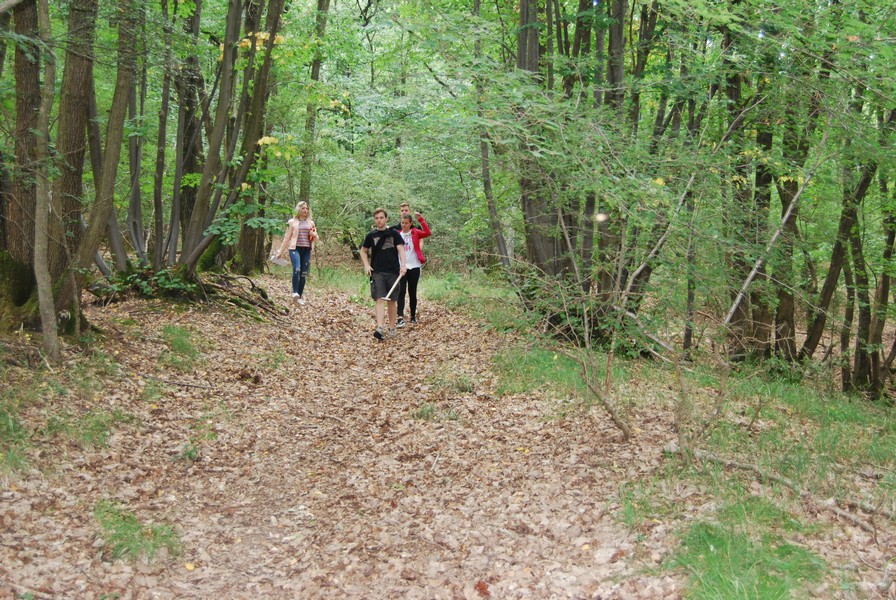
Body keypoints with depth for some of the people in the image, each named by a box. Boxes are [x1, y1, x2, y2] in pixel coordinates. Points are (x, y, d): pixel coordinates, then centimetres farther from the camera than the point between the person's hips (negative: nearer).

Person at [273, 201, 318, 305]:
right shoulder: (292, 222, 6)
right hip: (295, 248, -4)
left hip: (307, 250, 4)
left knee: (304, 274, 1)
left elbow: (316, 238, 22)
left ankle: (300, 296, 8)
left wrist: (314, 234, -1)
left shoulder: (311, 223, 16)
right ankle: (295, 292, -25)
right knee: (297, 269, -27)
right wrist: (281, 251, 6)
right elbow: (287, 238, 8)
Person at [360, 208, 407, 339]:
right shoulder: (371, 235, 8)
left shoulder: (394, 233, 3)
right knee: (380, 299, -12)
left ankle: (391, 328, 17)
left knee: (391, 301, 7)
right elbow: (363, 251, 18)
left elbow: (401, 249, -5)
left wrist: (403, 265, -20)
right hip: (377, 272, 0)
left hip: (393, 272, 0)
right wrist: (366, 265, 2)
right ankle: (380, 328, -22)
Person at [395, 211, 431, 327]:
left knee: (412, 292, 9)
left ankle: (413, 317, 20)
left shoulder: (415, 233, 3)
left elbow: (428, 233, -14)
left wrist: (421, 219, -17)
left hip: (414, 267, 0)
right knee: (401, 292, -11)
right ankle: (400, 318, -17)